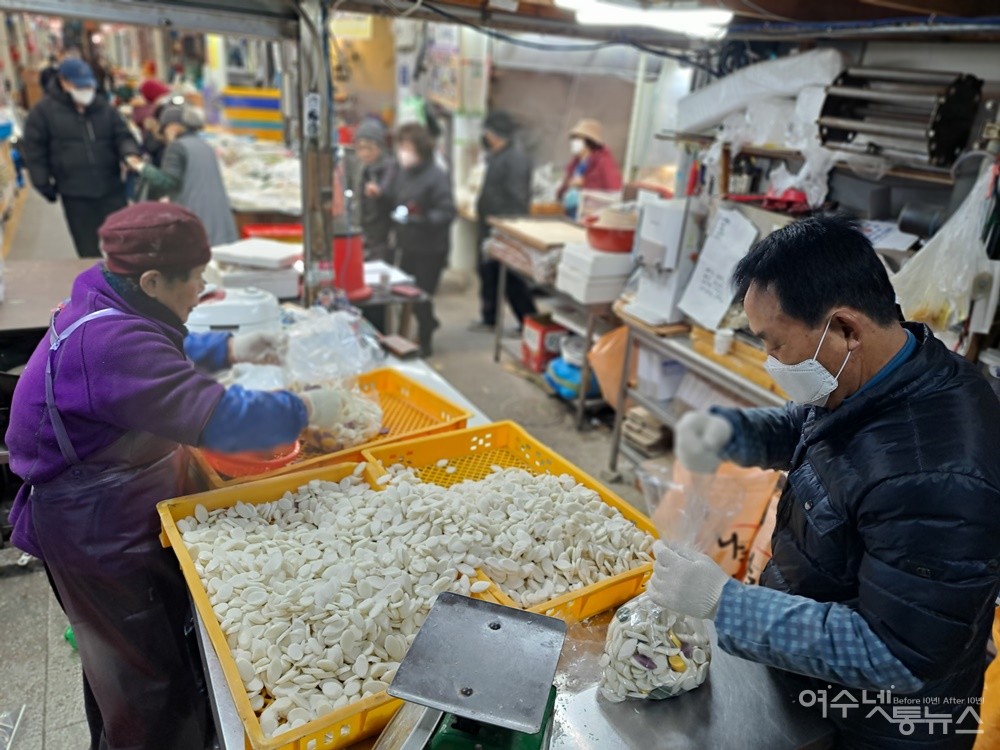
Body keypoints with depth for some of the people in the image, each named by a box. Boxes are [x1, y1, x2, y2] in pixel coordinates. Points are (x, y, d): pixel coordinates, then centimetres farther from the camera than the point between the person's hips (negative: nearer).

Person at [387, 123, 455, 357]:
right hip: (408, 245, 6)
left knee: (421, 296, 4)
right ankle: (428, 324, 42)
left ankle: (424, 343, 25)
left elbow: (447, 213, -22)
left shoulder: (437, 176, -17)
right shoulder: (401, 172, 1)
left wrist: (417, 219, -31)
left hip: (431, 249, -6)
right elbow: (393, 201, 11)